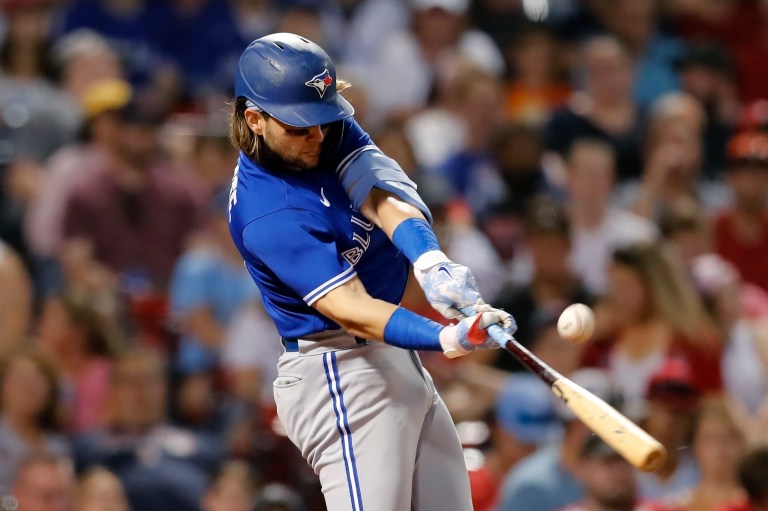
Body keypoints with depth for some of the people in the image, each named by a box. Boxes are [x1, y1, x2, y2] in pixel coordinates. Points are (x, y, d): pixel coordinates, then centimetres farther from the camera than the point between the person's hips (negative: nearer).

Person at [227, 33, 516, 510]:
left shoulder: (331, 129, 1)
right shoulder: (266, 215, -23)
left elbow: (381, 198, -15)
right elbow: (350, 310, -30)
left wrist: (430, 261, -36)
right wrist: (449, 339, -45)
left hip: (394, 361, 9)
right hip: (339, 373, -9)